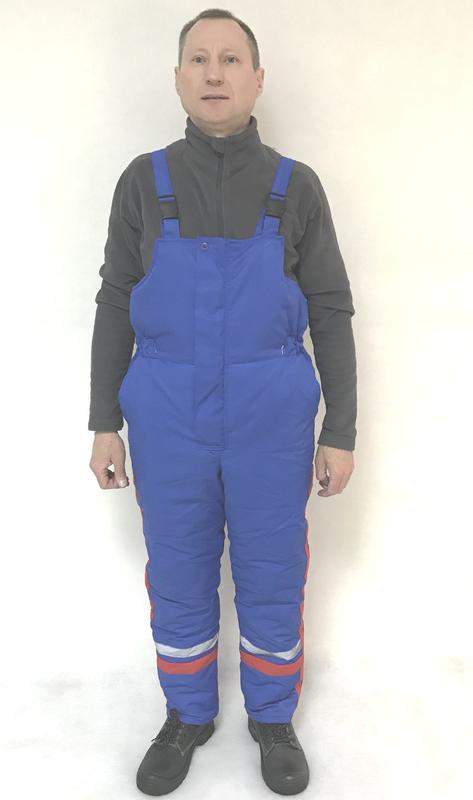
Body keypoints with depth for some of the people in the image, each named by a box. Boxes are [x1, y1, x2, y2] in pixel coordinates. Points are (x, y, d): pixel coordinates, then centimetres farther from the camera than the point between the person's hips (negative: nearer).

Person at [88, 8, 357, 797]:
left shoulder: (296, 187, 1)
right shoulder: (143, 182, 3)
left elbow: (330, 316, 2)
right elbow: (115, 307, 5)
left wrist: (341, 433, -1)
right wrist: (104, 423, 3)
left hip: (270, 421, 0)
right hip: (169, 421, 1)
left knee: (271, 578, 12)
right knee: (178, 579, 13)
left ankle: (272, 717, 37)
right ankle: (188, 714, 38)